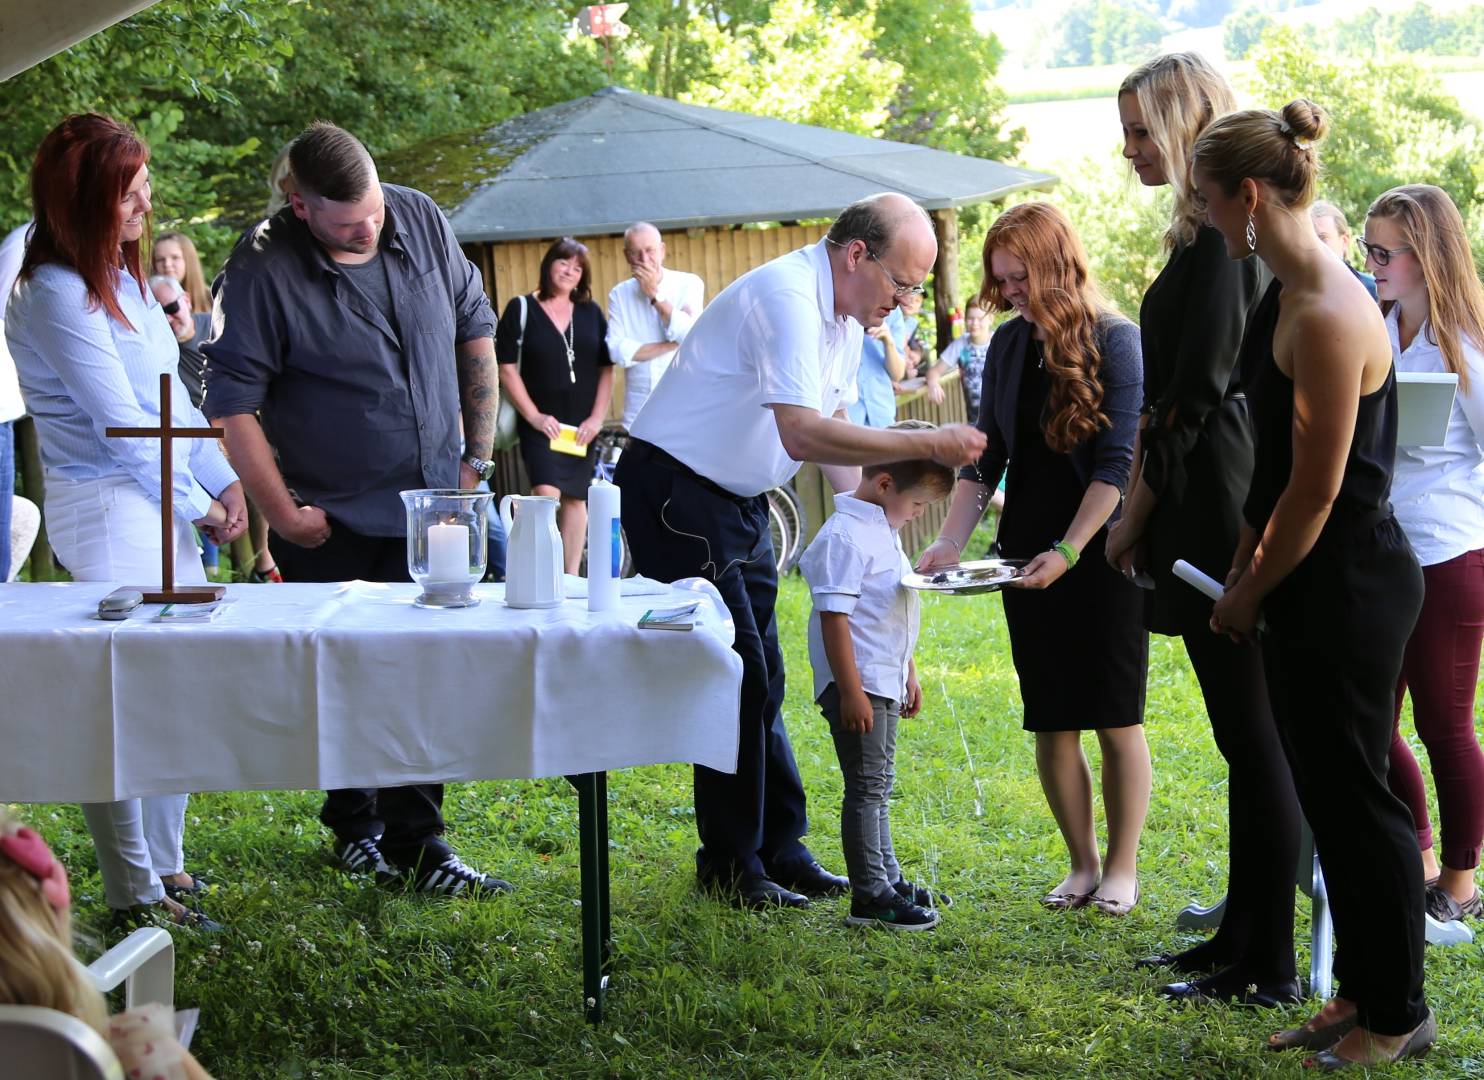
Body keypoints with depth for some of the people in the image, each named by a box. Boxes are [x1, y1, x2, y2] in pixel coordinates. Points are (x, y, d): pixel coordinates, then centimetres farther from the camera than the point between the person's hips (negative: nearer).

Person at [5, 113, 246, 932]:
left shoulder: (121, 277, 12)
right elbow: (121, 422, -15)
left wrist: (223, 481, 8)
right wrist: (201, 507, -7)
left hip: (159, 501, 9)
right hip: (105, 508, -9)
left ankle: (165, 864, 25)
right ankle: (134, 895, 5)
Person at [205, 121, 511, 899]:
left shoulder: (421, 220, -2)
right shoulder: (265, 269, -15)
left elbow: (475, 331, 11)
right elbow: (231, 400, -12)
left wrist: (477, 454, 7)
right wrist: (282, 514, -11)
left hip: (433, 504, 3)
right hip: (334, 524, -3)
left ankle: (414, 843, 12)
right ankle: (355, 825, 27)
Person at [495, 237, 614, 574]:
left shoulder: (591, 313, 9)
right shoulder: (521, 309, -1)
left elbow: (606, 369, 8)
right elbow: (507, 369, -5)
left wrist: (597, 417, -2)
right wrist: (534, 416, -11)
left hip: (582, 425, 4)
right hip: (541, 423, -4)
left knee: (576, 498, 7)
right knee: (546, 493, -19)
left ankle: (571, 576, 14)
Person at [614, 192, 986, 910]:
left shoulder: (847, 315, 8)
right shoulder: (785, 298, -24)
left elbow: (832, 426, 17)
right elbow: (803, 435, -34)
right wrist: (929, 445, -33)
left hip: (739, 502, 10)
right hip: (676, 495, -10)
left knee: (760, 681, 12)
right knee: (736, 679, -8)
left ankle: (778, 851, 19)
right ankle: (730, 867, 3)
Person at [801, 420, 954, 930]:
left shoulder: (883, 531, 14)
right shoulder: (845, 536, -18)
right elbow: (833, 616, -23)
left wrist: (908, 673, 27)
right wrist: (851, 691, -24)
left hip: (884, 682, 10)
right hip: (857, 686, -10)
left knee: (879, 786, 18)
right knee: (866, 787, -5)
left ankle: (888, 880, 27)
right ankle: (870, 896, 0)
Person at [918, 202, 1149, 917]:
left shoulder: (1116, 341, -9)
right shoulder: (1009, 345, 7)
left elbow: (1117, 461, -14)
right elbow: (986, 455, 9)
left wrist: (1068, 551, -22)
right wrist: (951, 541, -4)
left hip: (1103, 553, -5)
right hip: (1028, 554, 5)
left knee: (1114, 717, 1)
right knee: (1052, 723, 5)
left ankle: (1122, 867, 13)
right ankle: (1082, 865, 17)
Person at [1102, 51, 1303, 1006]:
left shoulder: (1221, 234, -14)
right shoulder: (1207, 230, 16)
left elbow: (1196, 391, -17)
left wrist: (1136, 514, -9)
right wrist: (1141, 507, 16)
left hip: (1219, 503, -10)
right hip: (1216, 507, 10)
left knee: (1251, 732, -4)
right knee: (1246, 733, 14)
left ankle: (1271, 966, 3)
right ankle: (1242, 939, 23)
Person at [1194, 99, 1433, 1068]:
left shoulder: (1329, 316, -21)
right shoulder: (1286, 299, 10)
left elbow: (1318, 488, -19)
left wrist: (1250, 596, -8)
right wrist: (1244, 569, 15)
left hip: (1352, 588, -10)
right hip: (1311, 589, 10)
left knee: (1355, 796, 0)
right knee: (1327, 794, 15)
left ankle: (1399, 1012, 14)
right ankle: (1361, 993, 27)